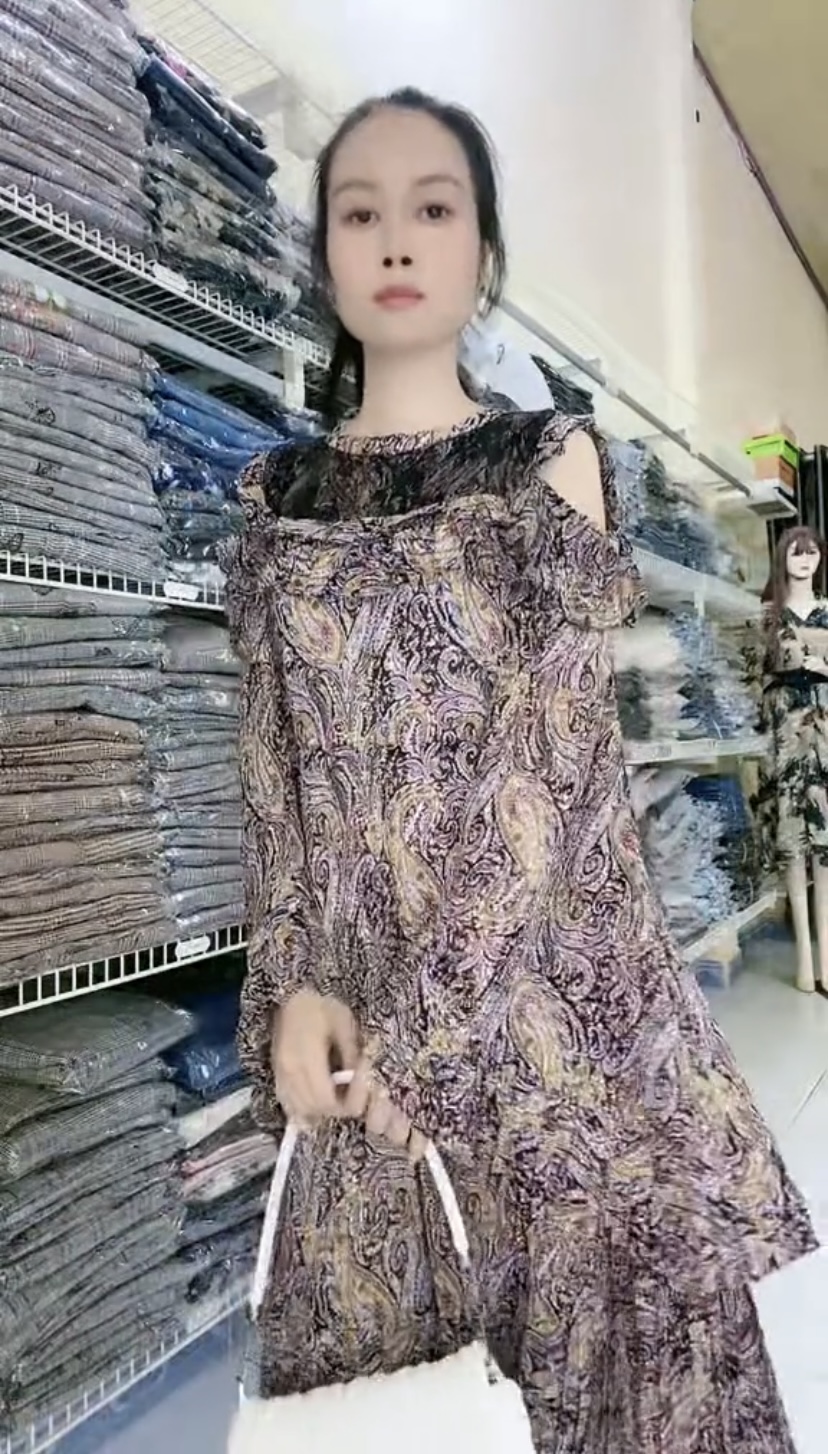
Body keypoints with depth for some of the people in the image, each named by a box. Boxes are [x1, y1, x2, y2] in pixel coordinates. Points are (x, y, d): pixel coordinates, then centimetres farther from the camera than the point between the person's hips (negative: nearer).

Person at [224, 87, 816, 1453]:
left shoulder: (553, 457, 2)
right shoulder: (278, 494, 10)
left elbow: (549, 757, -8)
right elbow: (277, 768, 6)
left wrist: (425, 1019, -13)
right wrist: (294, 987, -6)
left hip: (547, 976, -2)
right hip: (354, 1000, 3)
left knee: (580, 1330, 9)